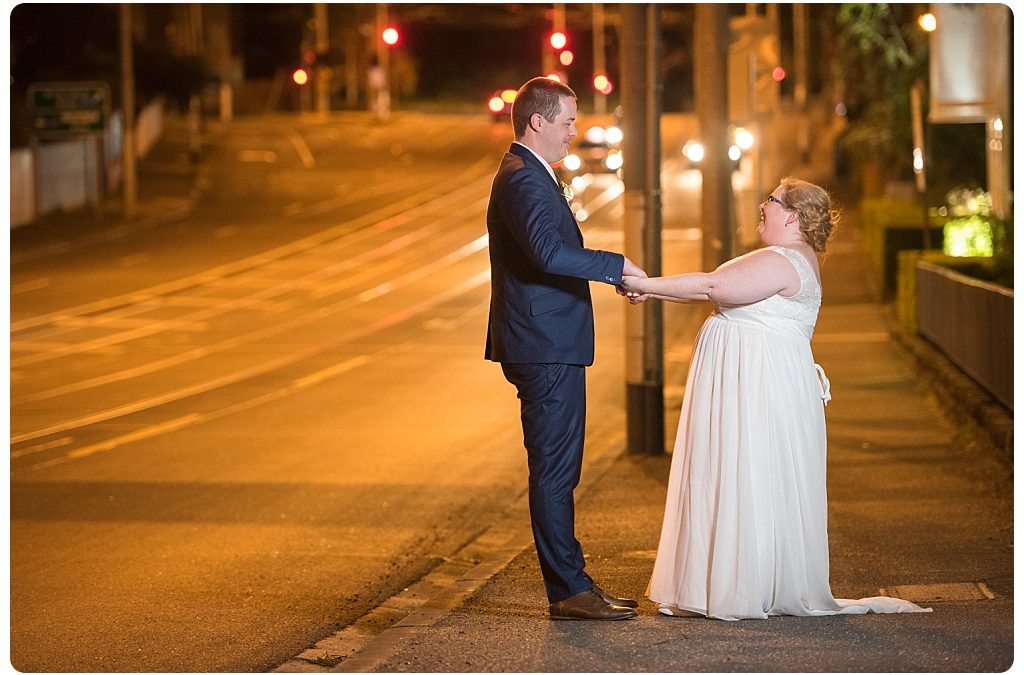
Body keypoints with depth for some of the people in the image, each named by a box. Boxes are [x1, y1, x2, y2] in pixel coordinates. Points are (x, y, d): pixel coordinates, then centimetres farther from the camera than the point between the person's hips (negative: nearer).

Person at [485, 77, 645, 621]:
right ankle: (568, 590, -3)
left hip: (550, 347, 11)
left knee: (557, 469, 13)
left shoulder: (529, 174, 19)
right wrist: (618, 265, -23)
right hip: (546, 349, -11)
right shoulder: (522, 179, -16)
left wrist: (613, 275, 16)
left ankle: (569, 583, 19)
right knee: (554, 469, -7)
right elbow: (549, 252, -30)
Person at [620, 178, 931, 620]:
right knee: (730, 481, 10)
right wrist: (654, 291, 13)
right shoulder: (788, 259, 19)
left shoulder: (783, 262, -16)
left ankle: (749, 594, -1)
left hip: (763, 387, -11)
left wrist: (648, 284, -17)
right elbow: (720, 291, 18)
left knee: (747, 483, -6)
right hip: (748, 384, 11)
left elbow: (712, 287, -22)